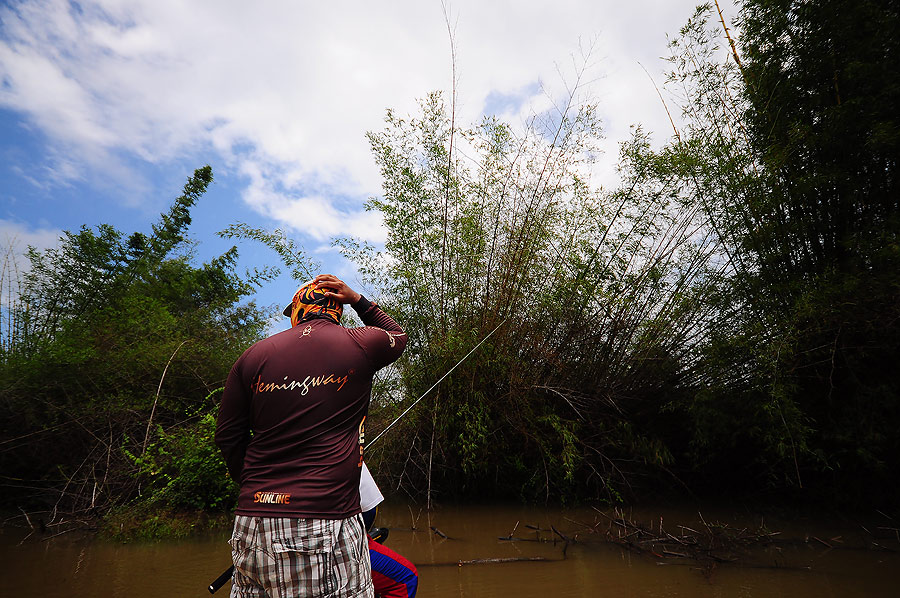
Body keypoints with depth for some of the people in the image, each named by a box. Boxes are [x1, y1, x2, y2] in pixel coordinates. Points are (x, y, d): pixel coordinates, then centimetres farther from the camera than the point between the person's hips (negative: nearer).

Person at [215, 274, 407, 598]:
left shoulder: (253, 355, 6)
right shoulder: (359, 344, -1)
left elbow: (227, 436, 12)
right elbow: (398, 336, 22)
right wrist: (358, 300, 20)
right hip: (327, 519, -4)